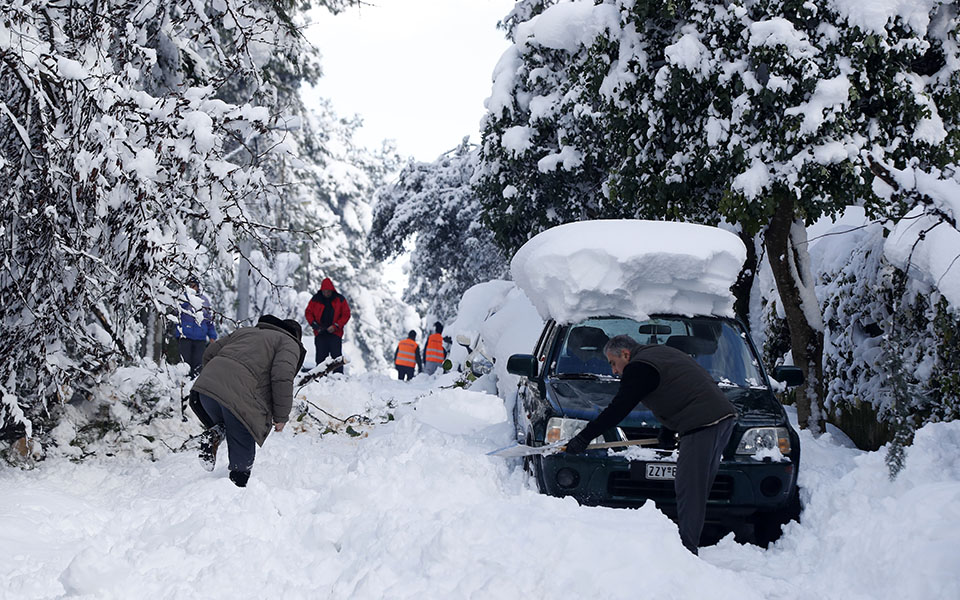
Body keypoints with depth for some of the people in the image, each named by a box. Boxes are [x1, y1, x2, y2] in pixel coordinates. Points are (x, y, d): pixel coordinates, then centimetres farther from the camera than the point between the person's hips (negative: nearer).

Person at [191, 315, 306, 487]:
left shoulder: (245, 331, 32)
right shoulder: (289, 344, 13)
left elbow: (209, 354, 28)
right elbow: (282, 378, -5)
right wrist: (281, 417, 1)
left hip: (206, 384, 6)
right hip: (239, 396, -6)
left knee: (227, 424, 33)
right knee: (242, 449, 9)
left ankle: (214, 435, 6)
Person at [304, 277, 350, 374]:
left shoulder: (340, 300, 1)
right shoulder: (315, 299, 4)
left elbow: (346, 315, 1)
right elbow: (308, 313, 9)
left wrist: (336, 326, -9)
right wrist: (314, 325, -6)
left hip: (335, 333, -1)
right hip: (320, 333, 1)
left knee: (337, 356, -6)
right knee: (320, 356, 3)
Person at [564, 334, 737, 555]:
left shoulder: (639, 368, -4)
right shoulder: (661, 353, 26)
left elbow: (617, 409, -7)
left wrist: (583, 438, -2)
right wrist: (669, 427, 21)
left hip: (703, 424, -10)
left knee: (689, 489, -9)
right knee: (697, 488, 10)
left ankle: (687, 550, -9)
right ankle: (689, 543, 12)